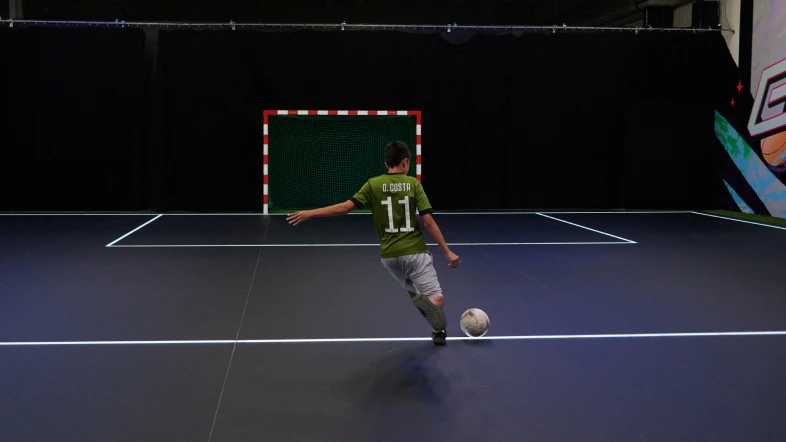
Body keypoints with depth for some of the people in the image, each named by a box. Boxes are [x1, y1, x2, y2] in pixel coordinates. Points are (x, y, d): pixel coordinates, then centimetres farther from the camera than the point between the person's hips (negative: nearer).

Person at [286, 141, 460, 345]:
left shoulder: (374, 184, 2)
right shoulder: (413, 184, -2)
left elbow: (345, 207, -5)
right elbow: (428, 222, -6)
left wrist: (309, 213, 2)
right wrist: (448, 252, -1)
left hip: (389, 254, 3)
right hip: (414, 251, -3)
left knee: (415, 293, 20)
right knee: (436, 298, -3)